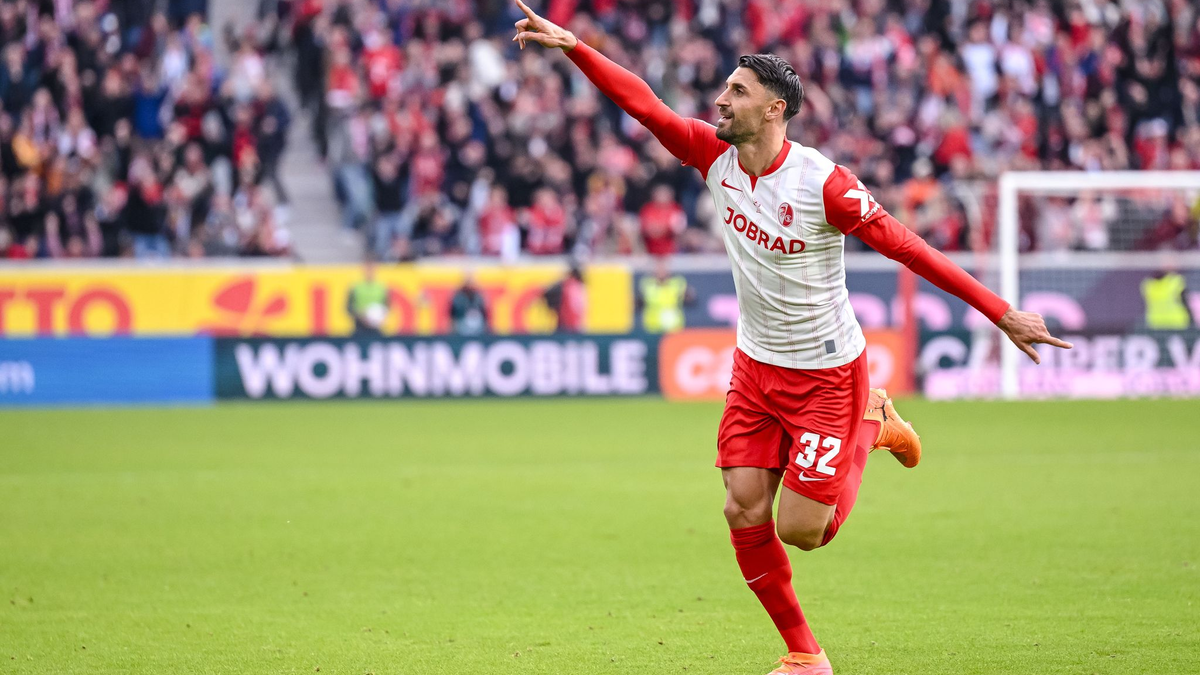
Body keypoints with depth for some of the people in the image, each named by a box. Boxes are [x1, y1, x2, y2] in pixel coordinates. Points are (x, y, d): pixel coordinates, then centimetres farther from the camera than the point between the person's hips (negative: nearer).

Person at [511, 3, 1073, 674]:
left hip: (827, 372, -5)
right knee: (745, 513, -3)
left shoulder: (823, 183, -22)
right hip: (756, 365, 5)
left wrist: (1002, 312, -22)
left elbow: (908, 247, -21)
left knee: (801, 531, -4)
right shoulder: (716, 157, -7)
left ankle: (871, 427, 24)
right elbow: (643, 103, -6)